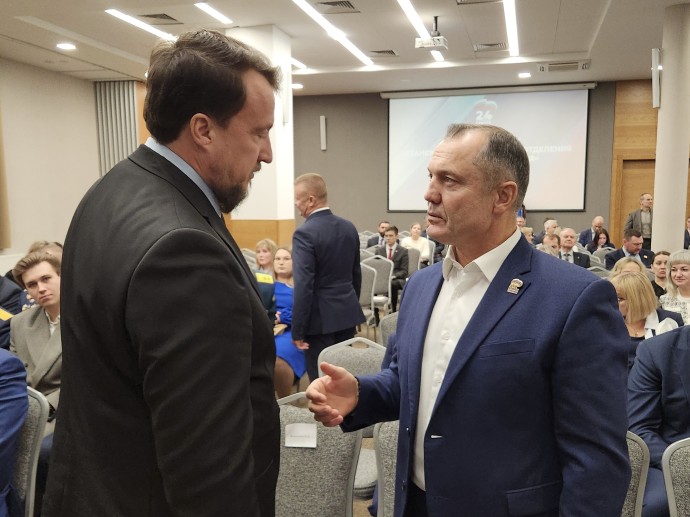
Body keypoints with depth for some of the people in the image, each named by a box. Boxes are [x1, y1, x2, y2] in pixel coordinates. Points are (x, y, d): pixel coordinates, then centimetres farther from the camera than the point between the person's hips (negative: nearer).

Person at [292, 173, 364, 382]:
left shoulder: (305, 233, -16)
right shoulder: (349, 227, 6)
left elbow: (304, 285, -20)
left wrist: (297, 330, -14)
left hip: (321, 319, -7)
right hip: (347, 313, 7)